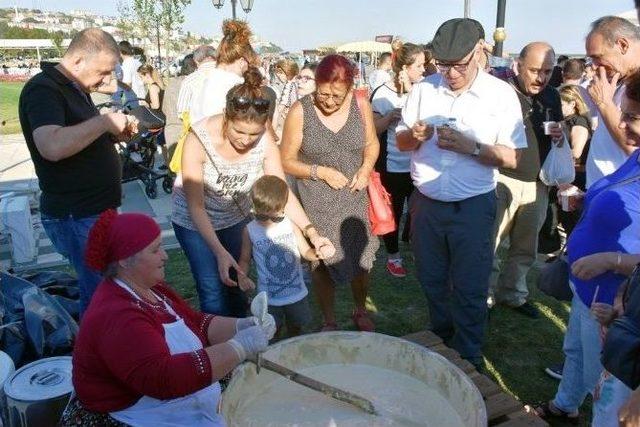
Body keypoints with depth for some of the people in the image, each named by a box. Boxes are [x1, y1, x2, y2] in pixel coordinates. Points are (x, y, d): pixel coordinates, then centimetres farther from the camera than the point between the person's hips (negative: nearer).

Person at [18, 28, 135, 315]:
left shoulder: (75, 89, 15)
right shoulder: (43, 89, -16)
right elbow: (52, 147, -33)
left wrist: (117, 132, 3)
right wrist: (104, 122, -23)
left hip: (96, 209, 10)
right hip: (76, 217, -9)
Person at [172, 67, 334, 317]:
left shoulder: (265, 141, -21)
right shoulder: (199, 138, -29)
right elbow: (195, 205, -26)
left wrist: (311, 232, -30)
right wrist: (220, 252, -36)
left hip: (237, 217, 3)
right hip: (195, 221, -2)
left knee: (235, 286, 6)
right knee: (214, 293, -9)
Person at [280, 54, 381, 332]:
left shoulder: (361, 106, -5)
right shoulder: (300, 112, -13)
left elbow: (371, 144, 11)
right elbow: (287, 161, -7)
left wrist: (366, 168, -8)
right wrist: (321, 172, -18)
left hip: (354, 198, 3)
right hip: (316, 203, -2)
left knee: (361, 257, 12)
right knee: (322, 262, 9)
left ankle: (360, 313, 39)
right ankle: (329, 322, 32)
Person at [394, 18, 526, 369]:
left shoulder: (501, 95, -8)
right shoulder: (423, 88, 2)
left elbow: (512, 158, -10)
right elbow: (400, 141, 7)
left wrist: (471, 146, -25)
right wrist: (413, 135, -16)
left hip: (473, 207, -3)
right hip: (426, 203, 4)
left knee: (469, 289, 7)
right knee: (431, 281, 18)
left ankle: (468, 358, 28)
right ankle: (441, 342, 40)